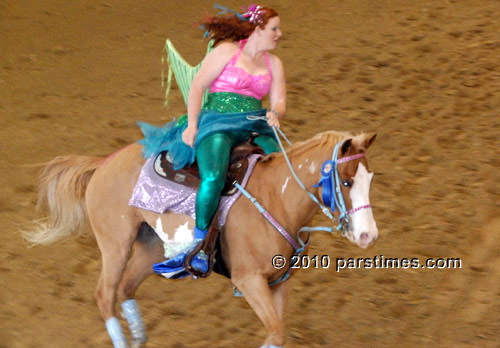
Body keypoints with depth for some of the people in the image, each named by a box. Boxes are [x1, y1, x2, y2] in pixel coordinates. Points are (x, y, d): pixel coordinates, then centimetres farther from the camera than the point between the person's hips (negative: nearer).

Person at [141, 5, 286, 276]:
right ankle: (200, 248, -26)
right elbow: (197, 86, 0)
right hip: (218, 123, -6)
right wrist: (192, 125, -6)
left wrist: (275, 114, -12)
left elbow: (279, 101, 13)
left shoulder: (273, 63, 18)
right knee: (213, 177, -32)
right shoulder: (227, 51, 2)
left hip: (255, 126, 6)